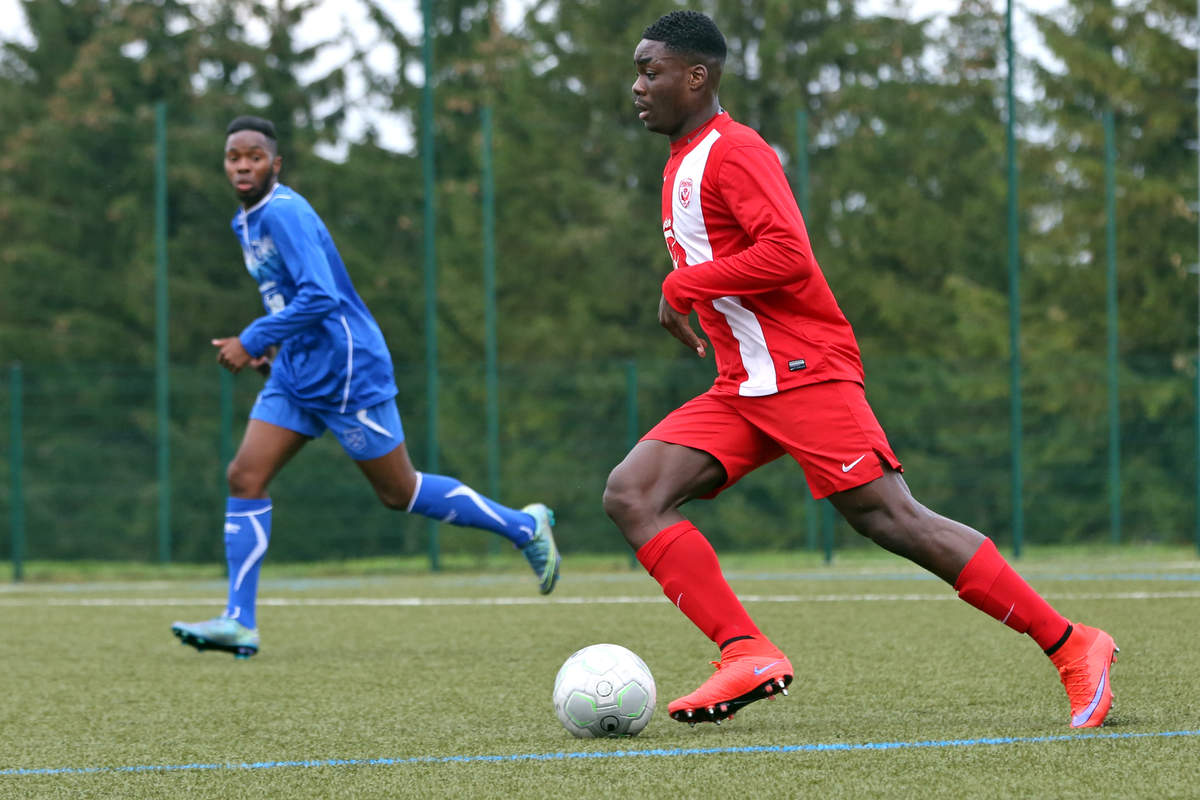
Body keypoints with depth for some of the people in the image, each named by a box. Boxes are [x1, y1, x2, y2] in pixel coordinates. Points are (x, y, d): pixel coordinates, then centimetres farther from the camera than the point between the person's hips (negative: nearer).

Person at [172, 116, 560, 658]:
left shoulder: (283, 213, -18)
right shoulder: (247, 223, 12)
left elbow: (320, 296, -27)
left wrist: (252, 341, -23)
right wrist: (275, 343, 12)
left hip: (347, 374, -9)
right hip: (296, 376, 9)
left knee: (399, 492, 2)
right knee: (244, 479, -4)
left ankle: (524, 527, 19)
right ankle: (239, 622, -5)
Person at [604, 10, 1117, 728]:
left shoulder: (733, 151, -10)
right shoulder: (682, 165, 20)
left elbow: (788, 255, -22)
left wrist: (683, 286, -14)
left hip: (804, 373, -9)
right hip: (742, 391, 9)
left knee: (891, 520, -13)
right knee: (631, 494, -8)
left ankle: (1072, 646, -7)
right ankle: (748, 655, -17)